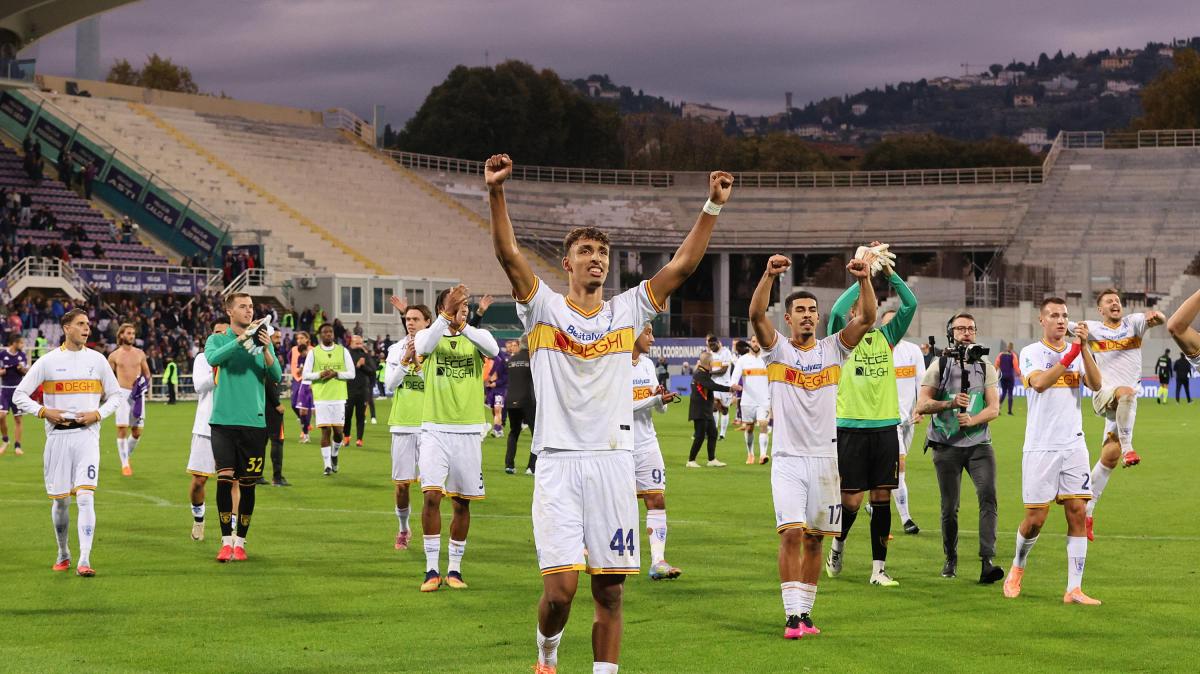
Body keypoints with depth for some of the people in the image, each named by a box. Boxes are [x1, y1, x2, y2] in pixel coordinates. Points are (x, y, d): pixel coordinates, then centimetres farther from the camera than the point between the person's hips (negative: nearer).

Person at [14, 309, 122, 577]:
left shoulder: (97, 359, 6)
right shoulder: (48, 361, 2)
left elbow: (115, 395, 14)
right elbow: (19, 395, 4)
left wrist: (97, 414, -3)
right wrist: (44, 411, -11)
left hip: (87, 435, 0)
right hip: (57, 435, 0)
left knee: (85, 497, -14)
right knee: (59, 499, 7)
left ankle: (84, 560, -19)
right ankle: (63, 554, 27)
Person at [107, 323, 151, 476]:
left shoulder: (140, 353, 10)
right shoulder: (114, 356, 3)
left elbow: (147, 373, 17)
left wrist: (145, 382, -2)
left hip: (138, 394, 3)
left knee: (137, 431, 4)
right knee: (122, 429, -11)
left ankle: (127, 456, 28)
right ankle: (124, 464, -4)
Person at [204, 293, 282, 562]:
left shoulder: (263, 342, 9)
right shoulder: (218, 340, 6)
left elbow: (276, 376, -2)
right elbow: (212, 358, -17)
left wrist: (265, 349, -19)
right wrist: (242, 337, -24)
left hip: (254, 422, 2)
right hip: (223, 420, -2)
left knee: (247, 484, 3)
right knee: (225, 477, -14)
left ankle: (240, 542, 14)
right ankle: (226, 542, -7)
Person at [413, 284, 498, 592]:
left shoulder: (476, 336, 5)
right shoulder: (428, 335, 3)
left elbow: (493, 349, -19)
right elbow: (424, 345, -22)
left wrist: (463, 326, -33)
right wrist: (447, 316, -36)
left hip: (469, 431, 2)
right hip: (435, 430, -1)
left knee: (461, 503, 7)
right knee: (431, 496, -13)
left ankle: (455, 569, 18)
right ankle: (432, 570, -6)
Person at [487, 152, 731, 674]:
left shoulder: (627, 310, 12)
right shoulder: (545, 309, 4)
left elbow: (683, 265, 6)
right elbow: (509, 255, -9)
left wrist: (713, 207, -3)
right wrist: (495, 192, -22)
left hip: (613, 463, 3)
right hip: (558, 464, -3)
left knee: (610, 591, 2)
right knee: (560, 587, -10)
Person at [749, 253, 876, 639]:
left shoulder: (833, 350, 7)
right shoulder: (777, 349, 2)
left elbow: (867, 318, -6)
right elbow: (756, 315, -16)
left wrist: (865, 280, -23)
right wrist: (769, 275, -31)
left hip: (824, 458, 3)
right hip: (788, 459, -3)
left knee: (814, 540, 7)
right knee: (791, 534, -14)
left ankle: (805, 611, 16)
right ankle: (792, 616, -13)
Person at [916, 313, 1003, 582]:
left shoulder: (986, 368, 10)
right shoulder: (939, 366, 4)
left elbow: (994, 408, 1)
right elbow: (922, 405, -4)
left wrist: (972, 420, -18)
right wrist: (950, 404, -21)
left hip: (979, 443, 1)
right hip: (947, 446, -1)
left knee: (988, 496, -17)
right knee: (950, 507, 2)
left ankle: (987, 561, -23)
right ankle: (951, 559, 22)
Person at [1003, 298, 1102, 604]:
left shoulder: (1078, 352, 8)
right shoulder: (1031, 353, -1)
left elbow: (1096, 385, -8)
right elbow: (1039, 383, -21)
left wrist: (1084, 348, -19)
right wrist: (1071, 354, -29)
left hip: (1074, 445, 3)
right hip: (1040, 448, -3)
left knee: (1078, 513, -4)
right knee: (1036, 518, 0)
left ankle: (1074, 589, -2)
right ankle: (1017, 568, 27)